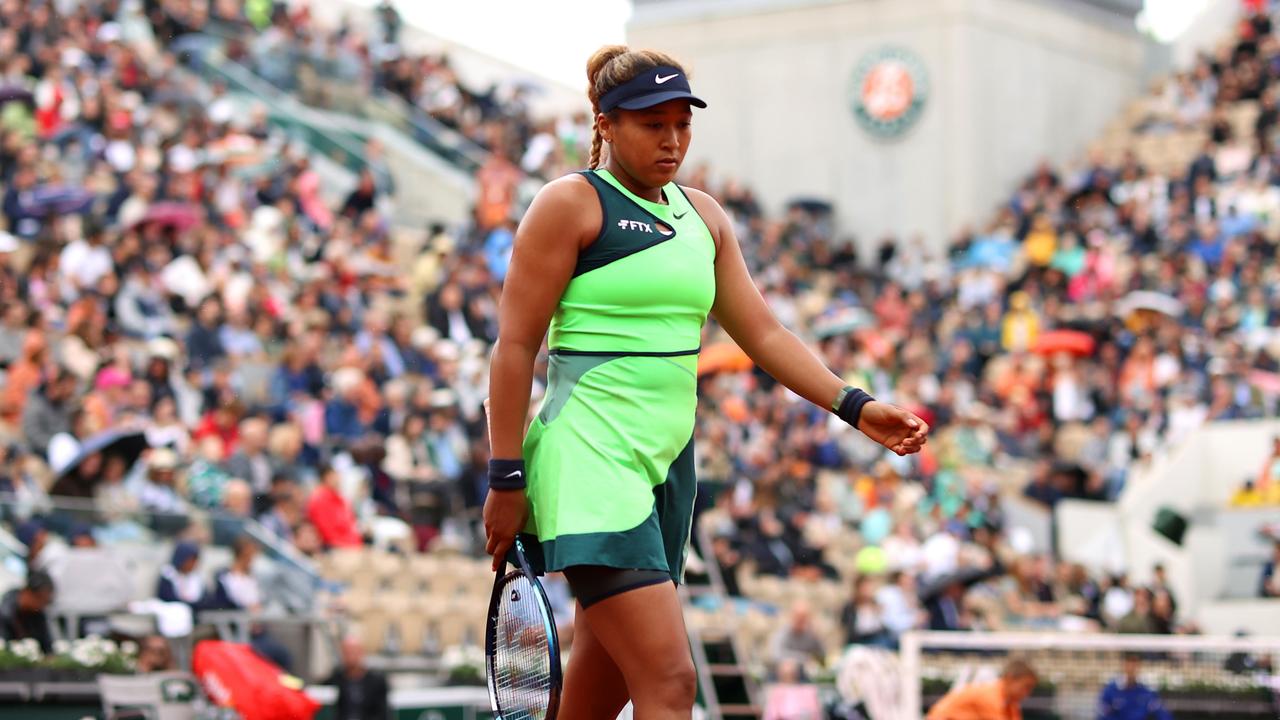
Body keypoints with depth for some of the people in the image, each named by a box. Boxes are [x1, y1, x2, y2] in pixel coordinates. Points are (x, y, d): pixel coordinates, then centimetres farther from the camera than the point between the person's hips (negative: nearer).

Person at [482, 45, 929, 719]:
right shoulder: (570, 202, -5)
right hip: (590, 461, -7)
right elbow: (515, 346, -7)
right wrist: (506, 480, -11)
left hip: (668, 460, 8)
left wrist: (854, 405, 1)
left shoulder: (702, 215, 16)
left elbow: (763, 334, 14)